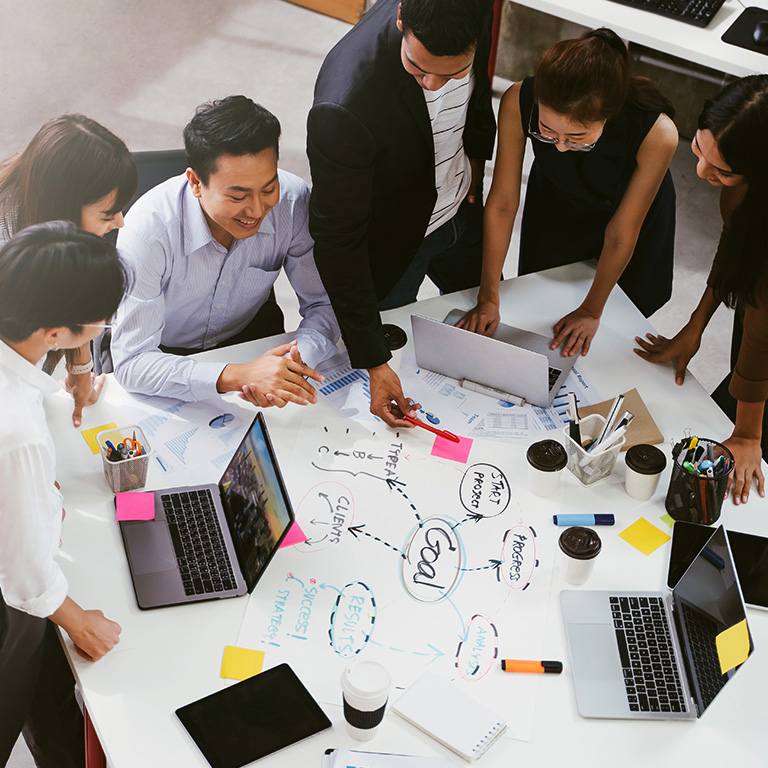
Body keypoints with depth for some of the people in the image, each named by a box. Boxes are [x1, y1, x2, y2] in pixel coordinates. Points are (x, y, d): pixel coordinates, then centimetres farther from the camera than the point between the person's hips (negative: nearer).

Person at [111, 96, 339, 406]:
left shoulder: (293, 200, -20)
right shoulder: (148, 230, -30)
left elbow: (326, 303, -10)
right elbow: (131, 363, -30)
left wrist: (297, 359, -33)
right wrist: (237, 375, -44)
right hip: (168, 354, -2)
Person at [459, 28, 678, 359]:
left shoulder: (657, 133, -43)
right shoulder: (518, 102, -39)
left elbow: (621, 235, -27)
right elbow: (502, 204, -24)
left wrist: (591, 311, -13)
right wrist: (488, 297, -17)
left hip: (627, 204, -1)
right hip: (553, 202, 2)